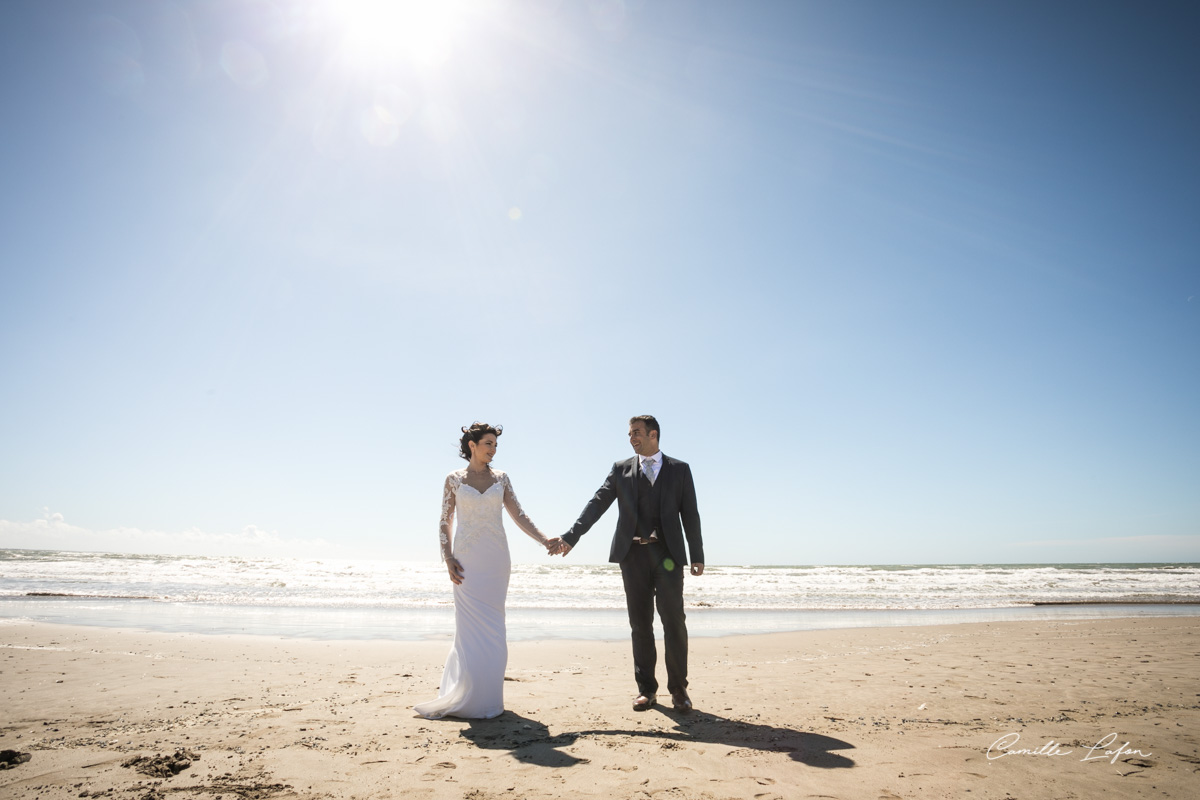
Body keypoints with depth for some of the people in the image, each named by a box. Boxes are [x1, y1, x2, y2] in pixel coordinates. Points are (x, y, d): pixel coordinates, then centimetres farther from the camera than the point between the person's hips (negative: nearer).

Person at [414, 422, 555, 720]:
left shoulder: (501, 478, 8)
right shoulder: (454, 479, 3)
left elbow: (518, 516, 4)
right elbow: (445, 523, 3)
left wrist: (545, 540, -6)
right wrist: (448, 559, -8)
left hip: (496, 560, 2)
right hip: (467, 560, -2)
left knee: (492, 628, 4)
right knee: (472, 627, -2)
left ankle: (486, 696, 16)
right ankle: (470, 698, 10)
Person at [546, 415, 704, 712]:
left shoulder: (679, 469, 8)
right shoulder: (621, 469, 10)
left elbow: (690, 515, 6)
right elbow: (597, 504, 1)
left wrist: (697, 555, 1)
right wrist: (570, 537, -10)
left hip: (667, 554, -1)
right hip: (633, 554, 1)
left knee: (674, 620, -4)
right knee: (640, 623, 6)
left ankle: (678, 689, 11)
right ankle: (646, 690, 17)